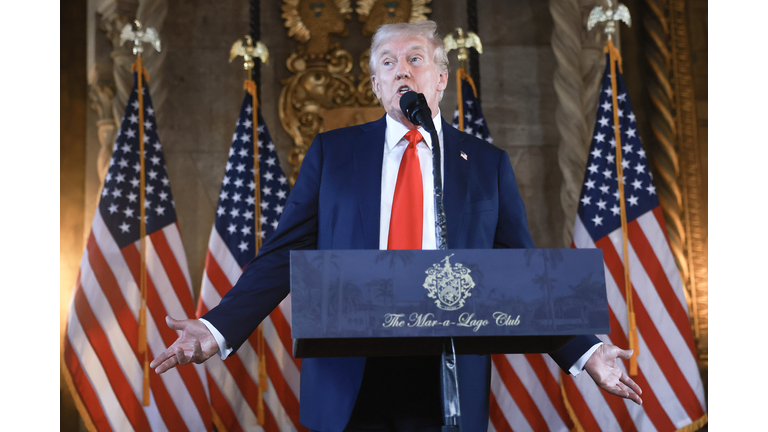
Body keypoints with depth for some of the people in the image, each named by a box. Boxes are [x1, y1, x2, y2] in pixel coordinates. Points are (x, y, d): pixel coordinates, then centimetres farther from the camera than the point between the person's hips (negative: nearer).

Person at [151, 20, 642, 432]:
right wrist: (219, 328, -9)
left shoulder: (488, 164, 7)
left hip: (450, 392, 0)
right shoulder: (331, 152, 7)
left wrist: (585, 351, -3)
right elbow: (285, 254, 3)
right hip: (347, 389, 0)